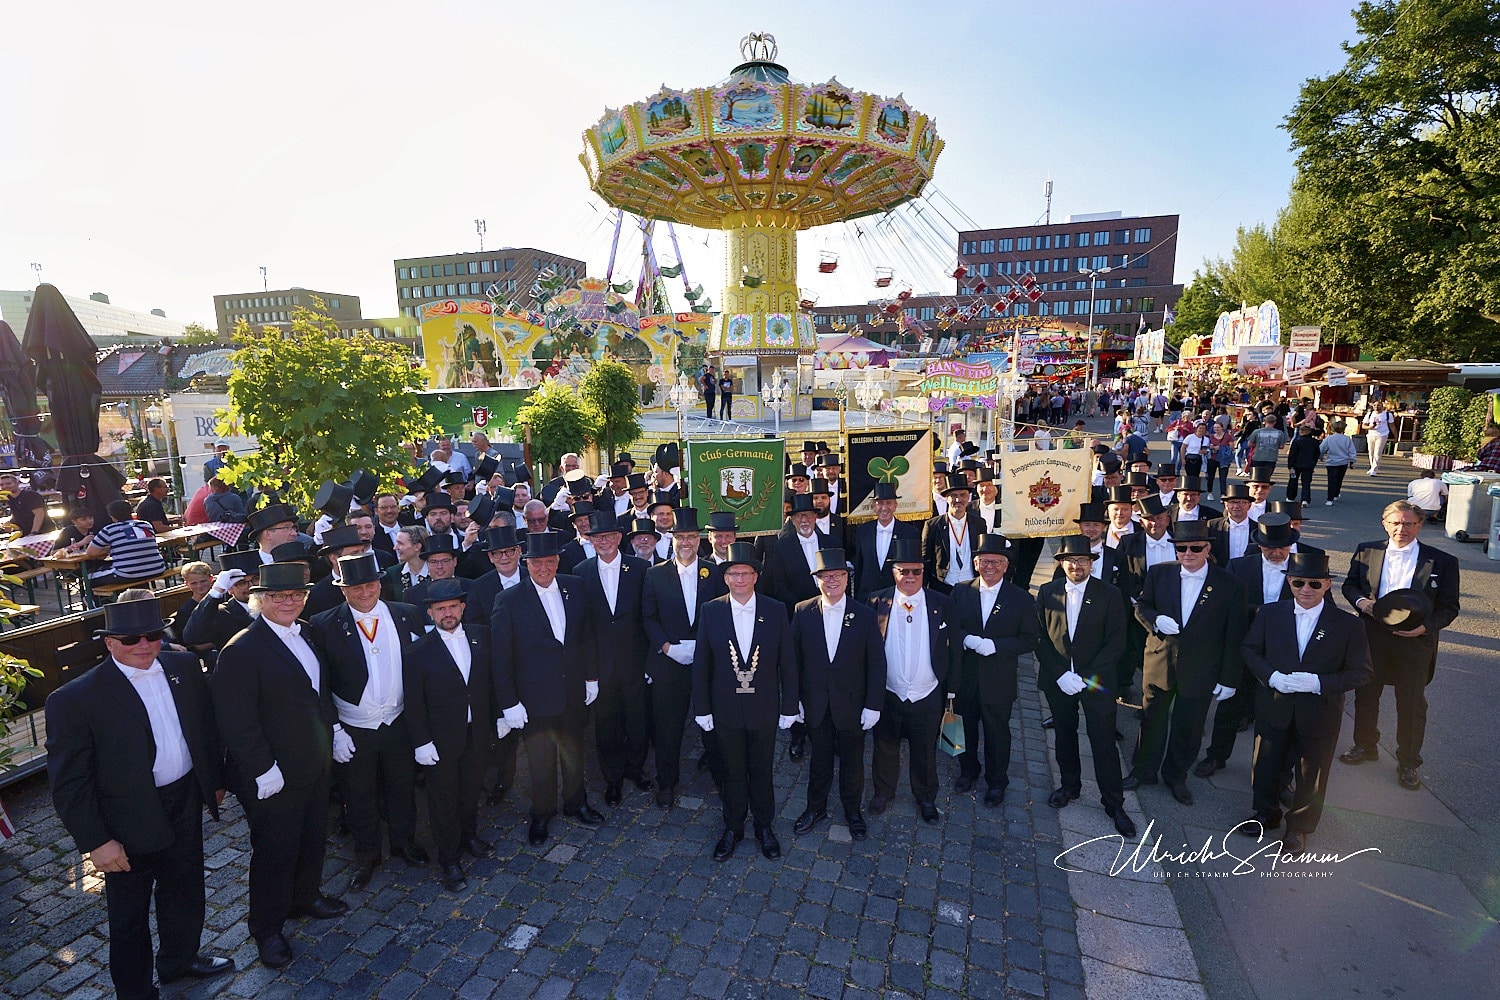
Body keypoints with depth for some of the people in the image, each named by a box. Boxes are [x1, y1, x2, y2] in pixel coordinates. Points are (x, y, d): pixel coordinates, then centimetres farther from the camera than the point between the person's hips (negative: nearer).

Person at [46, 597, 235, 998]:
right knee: (129, 912, 17)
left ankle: (180, 958, 50)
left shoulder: (184, 667, -5)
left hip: (186, 803, 5)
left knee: (184, 891, 24)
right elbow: (68, 781, -14)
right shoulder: (75, 699, -19)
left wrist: (215, 779, 11)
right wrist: (95, 841, -14)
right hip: (130, 823, -4)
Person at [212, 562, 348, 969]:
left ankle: (306, 896, 47)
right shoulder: (241, 651, -22)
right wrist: (263, 771, -21)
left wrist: (333, 729, 8)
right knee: (274, 852, 13)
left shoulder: (305, 635, 2)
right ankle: (267, 927, 35)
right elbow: (237, 723, -23)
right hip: (276, 777, -7)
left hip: (316, 765, 7)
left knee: (313, 839, 24)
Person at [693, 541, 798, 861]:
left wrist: (789, 708, -2)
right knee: (731, 773, 16)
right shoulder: (711, 611, -8)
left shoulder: (776, 611, -8)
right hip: (725, 710, 0)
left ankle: (764, 827, 38)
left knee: (762, 771, 16)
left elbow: (787, 663, -3)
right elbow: (701, 664, -2)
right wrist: (702, 709, -2)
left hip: (764, 709, 0)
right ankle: (733, 828, 37)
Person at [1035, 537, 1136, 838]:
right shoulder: (1047, 592, -2)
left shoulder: (1109, 595, -7)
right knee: (1064, 735, 16)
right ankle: (1070, 785, 36)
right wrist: (1061, 675, -13)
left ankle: (1113, 803, 19)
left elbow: (1115, 642, -9)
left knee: (1104, 742, 2)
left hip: (1096, 681, -2)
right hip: (1056, 680, 2)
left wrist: (1085, 677, -16)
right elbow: (1040, 638, -2)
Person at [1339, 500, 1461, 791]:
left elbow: (1449, 607, -2)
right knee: (1366, 695, 16)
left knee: (1412, 704, 9)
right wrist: (1360, 600, -10)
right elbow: (1350, 583, 11)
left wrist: (1427, 626, -19)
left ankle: (1408, 763, 27)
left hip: (1415, 641, -2)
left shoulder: (1442, 561, -5)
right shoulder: (1366, 551, 0)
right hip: (1372, 636, 2)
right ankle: (1365, 745, 36)